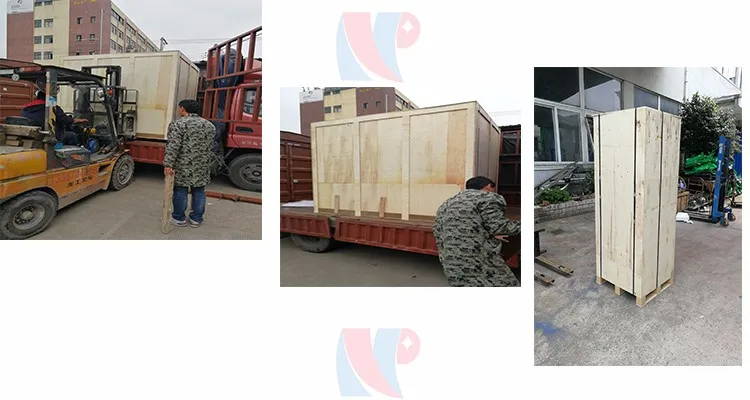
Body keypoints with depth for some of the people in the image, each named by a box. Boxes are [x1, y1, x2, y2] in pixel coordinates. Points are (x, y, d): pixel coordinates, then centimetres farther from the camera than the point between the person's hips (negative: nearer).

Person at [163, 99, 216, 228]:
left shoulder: (178, 124, -10)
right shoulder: (209, 125, 7)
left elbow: (173, 146, -17)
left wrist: (168, 164, -17)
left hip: (183, 166, -4)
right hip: (202, 166, 5)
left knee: (180, 191, 6)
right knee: (199, 191, 10)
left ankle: (179, 218, 16)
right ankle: (196, 219, 17)